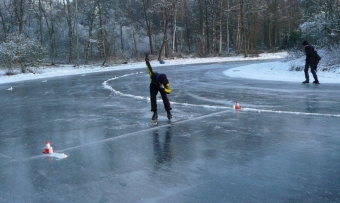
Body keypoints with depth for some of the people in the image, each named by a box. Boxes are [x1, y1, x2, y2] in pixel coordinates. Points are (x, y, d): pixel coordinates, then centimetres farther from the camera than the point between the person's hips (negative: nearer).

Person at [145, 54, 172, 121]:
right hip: (153, 86, 1)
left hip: (162, 87, -1)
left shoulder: (166, 81, -39)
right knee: (153, 98, -11)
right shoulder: (153, 75, -40)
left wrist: (163, 88, -52)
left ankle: (168, 112, -4)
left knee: (165, 98, -16)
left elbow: (169, 91, -33)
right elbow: (149, 68, -24)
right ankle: (155, 113, -1)